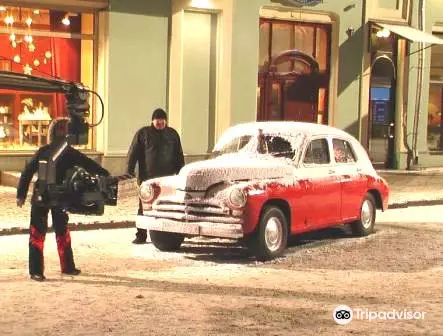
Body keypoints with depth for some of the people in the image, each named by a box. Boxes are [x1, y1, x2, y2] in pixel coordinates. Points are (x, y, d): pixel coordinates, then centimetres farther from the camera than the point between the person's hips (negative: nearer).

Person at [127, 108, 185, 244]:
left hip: (167, 179, 2)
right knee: (144, 208, -1)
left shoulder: (172, 134, 13)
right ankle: (141, 235, 4)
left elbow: (179, 156, 17)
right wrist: (129, 172, -7)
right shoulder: (143, 133, 5)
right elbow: (133, 153, 2)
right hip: (147, 178, -2)